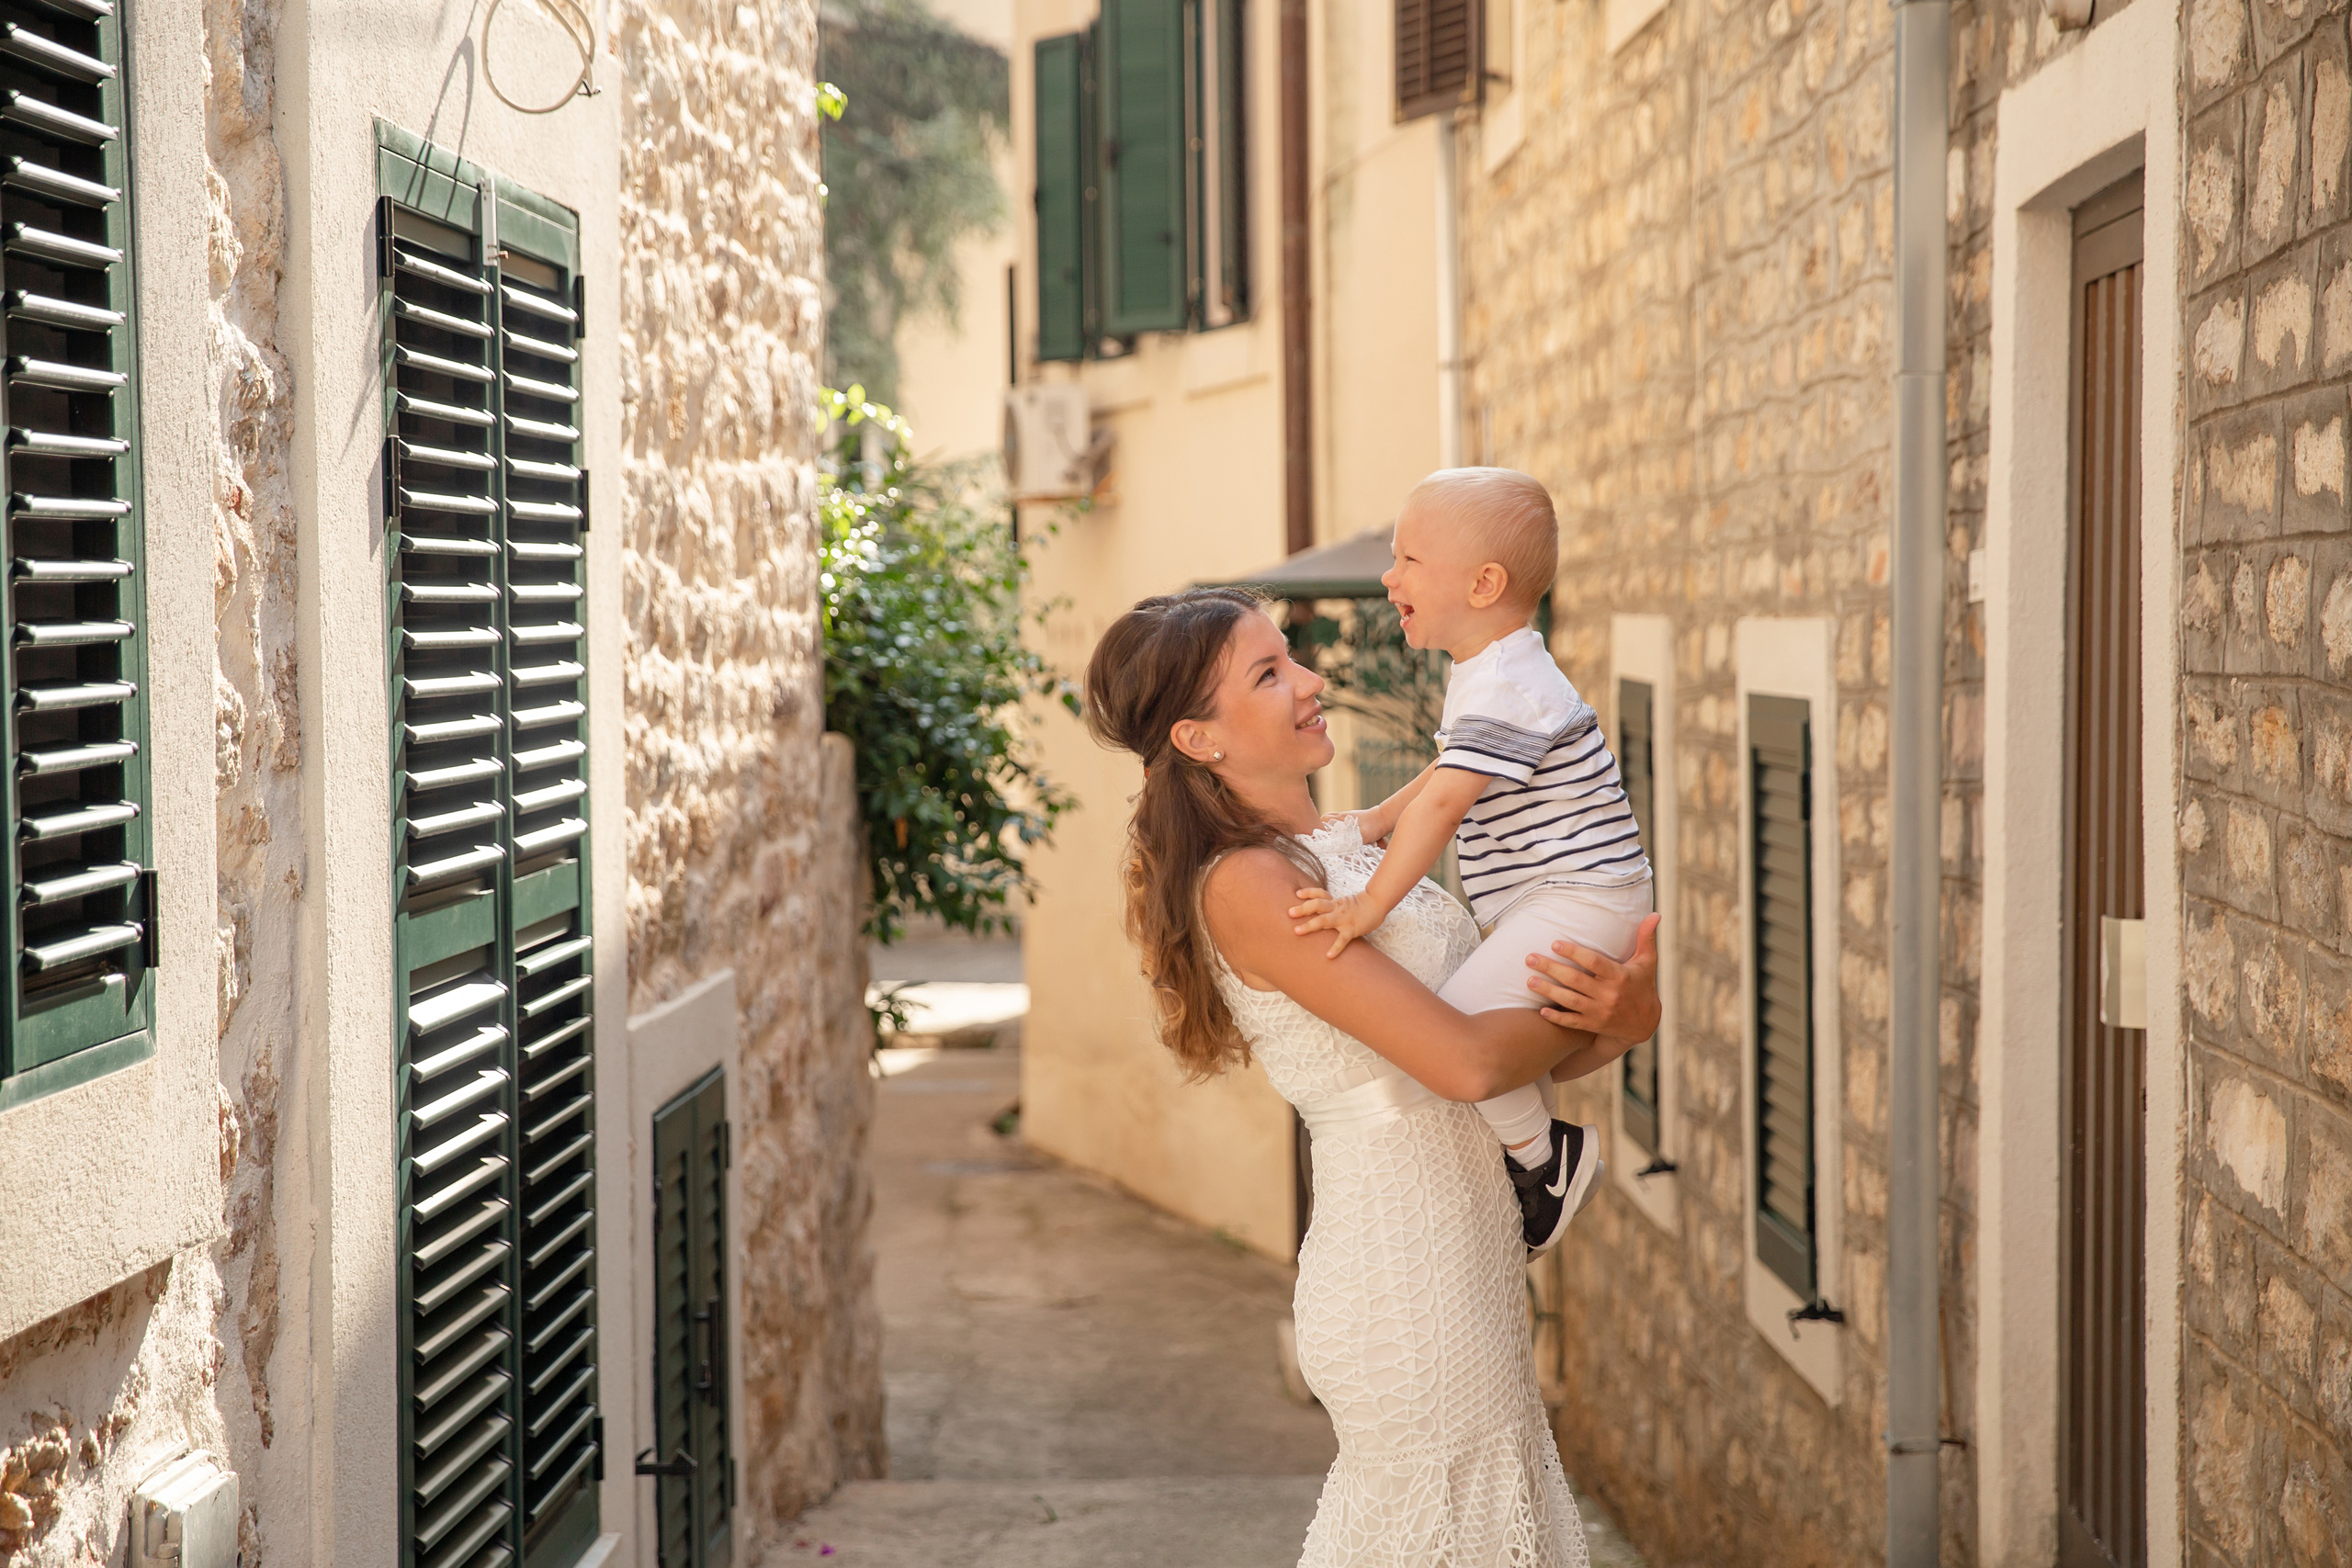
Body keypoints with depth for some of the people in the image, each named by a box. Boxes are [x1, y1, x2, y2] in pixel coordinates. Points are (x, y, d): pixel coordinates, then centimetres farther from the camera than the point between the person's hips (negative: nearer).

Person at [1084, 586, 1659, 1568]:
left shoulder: (1338, 852, 13)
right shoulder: (1248, 885, -16)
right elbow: (1464, 1060, -21)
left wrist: (1618, 1016, -8)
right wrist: (1589, 1014, -3)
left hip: (1459, 1254, 9)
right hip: (1408, 1262, -9)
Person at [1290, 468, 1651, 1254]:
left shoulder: (1508, 690, -20)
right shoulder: (1482, 675, 14)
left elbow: (1444, 804, -27)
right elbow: (1447, 775, 29)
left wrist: (1370, 904, -29)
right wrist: (1370, 823, 19)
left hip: (1578, 900, -11)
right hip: (1538, 905, 11)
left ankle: (1548, 1156, -5)